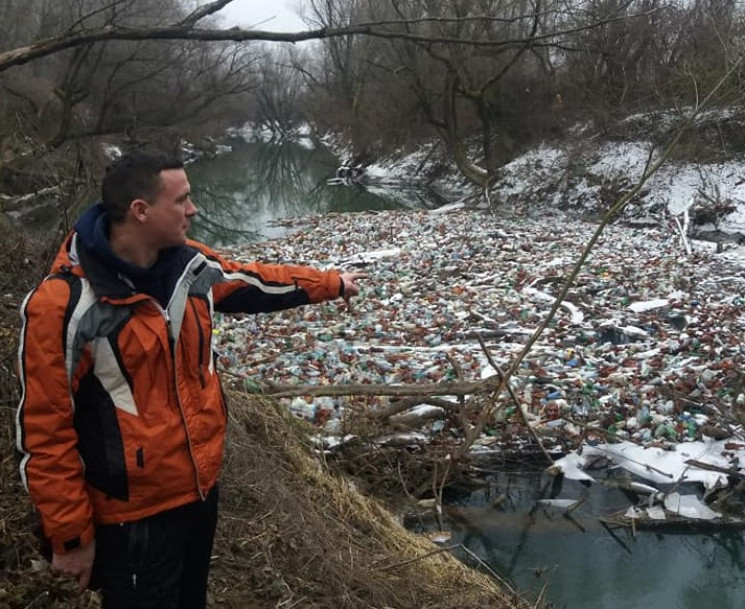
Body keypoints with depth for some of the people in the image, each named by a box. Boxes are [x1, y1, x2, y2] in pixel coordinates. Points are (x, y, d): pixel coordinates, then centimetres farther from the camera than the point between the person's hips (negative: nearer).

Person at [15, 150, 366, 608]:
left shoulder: (193, 265, -4)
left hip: (202, 486, 7)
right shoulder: (63, 306, -23)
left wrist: (331, 283, 28)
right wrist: (71, 535, -12)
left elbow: (259, 282, 17)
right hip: (135, 512, -7)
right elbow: (45, 430, -17)